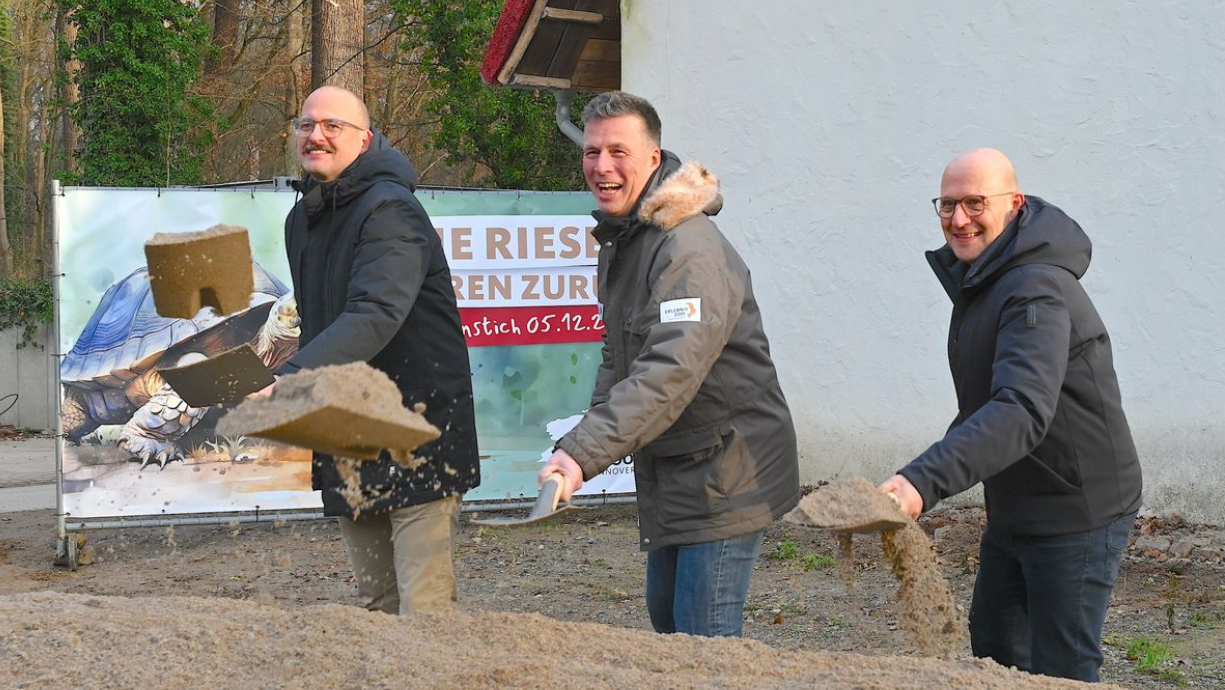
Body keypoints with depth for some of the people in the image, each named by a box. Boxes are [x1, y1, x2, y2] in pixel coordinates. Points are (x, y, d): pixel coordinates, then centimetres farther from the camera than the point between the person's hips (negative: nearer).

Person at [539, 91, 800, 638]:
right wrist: (595, 427, 4)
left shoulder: (690, 249, -22)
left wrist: (584, 453, -40)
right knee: (667, 618, 18)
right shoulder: (617, 239, 10)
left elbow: (671, 371, -34)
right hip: (668, 476, 10)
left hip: (725, 474, -10)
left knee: (704, 644, -11)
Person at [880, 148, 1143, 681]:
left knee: (1062, 674, -3)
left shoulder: (1037, 292, -26)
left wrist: (925, 481, -51)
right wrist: (929, 476, 16)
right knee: (992, 648, 21)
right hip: (1012, 512, 10)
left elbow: (1023, 411, -41)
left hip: (1076, 515, -10)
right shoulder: (975, 278, 6)